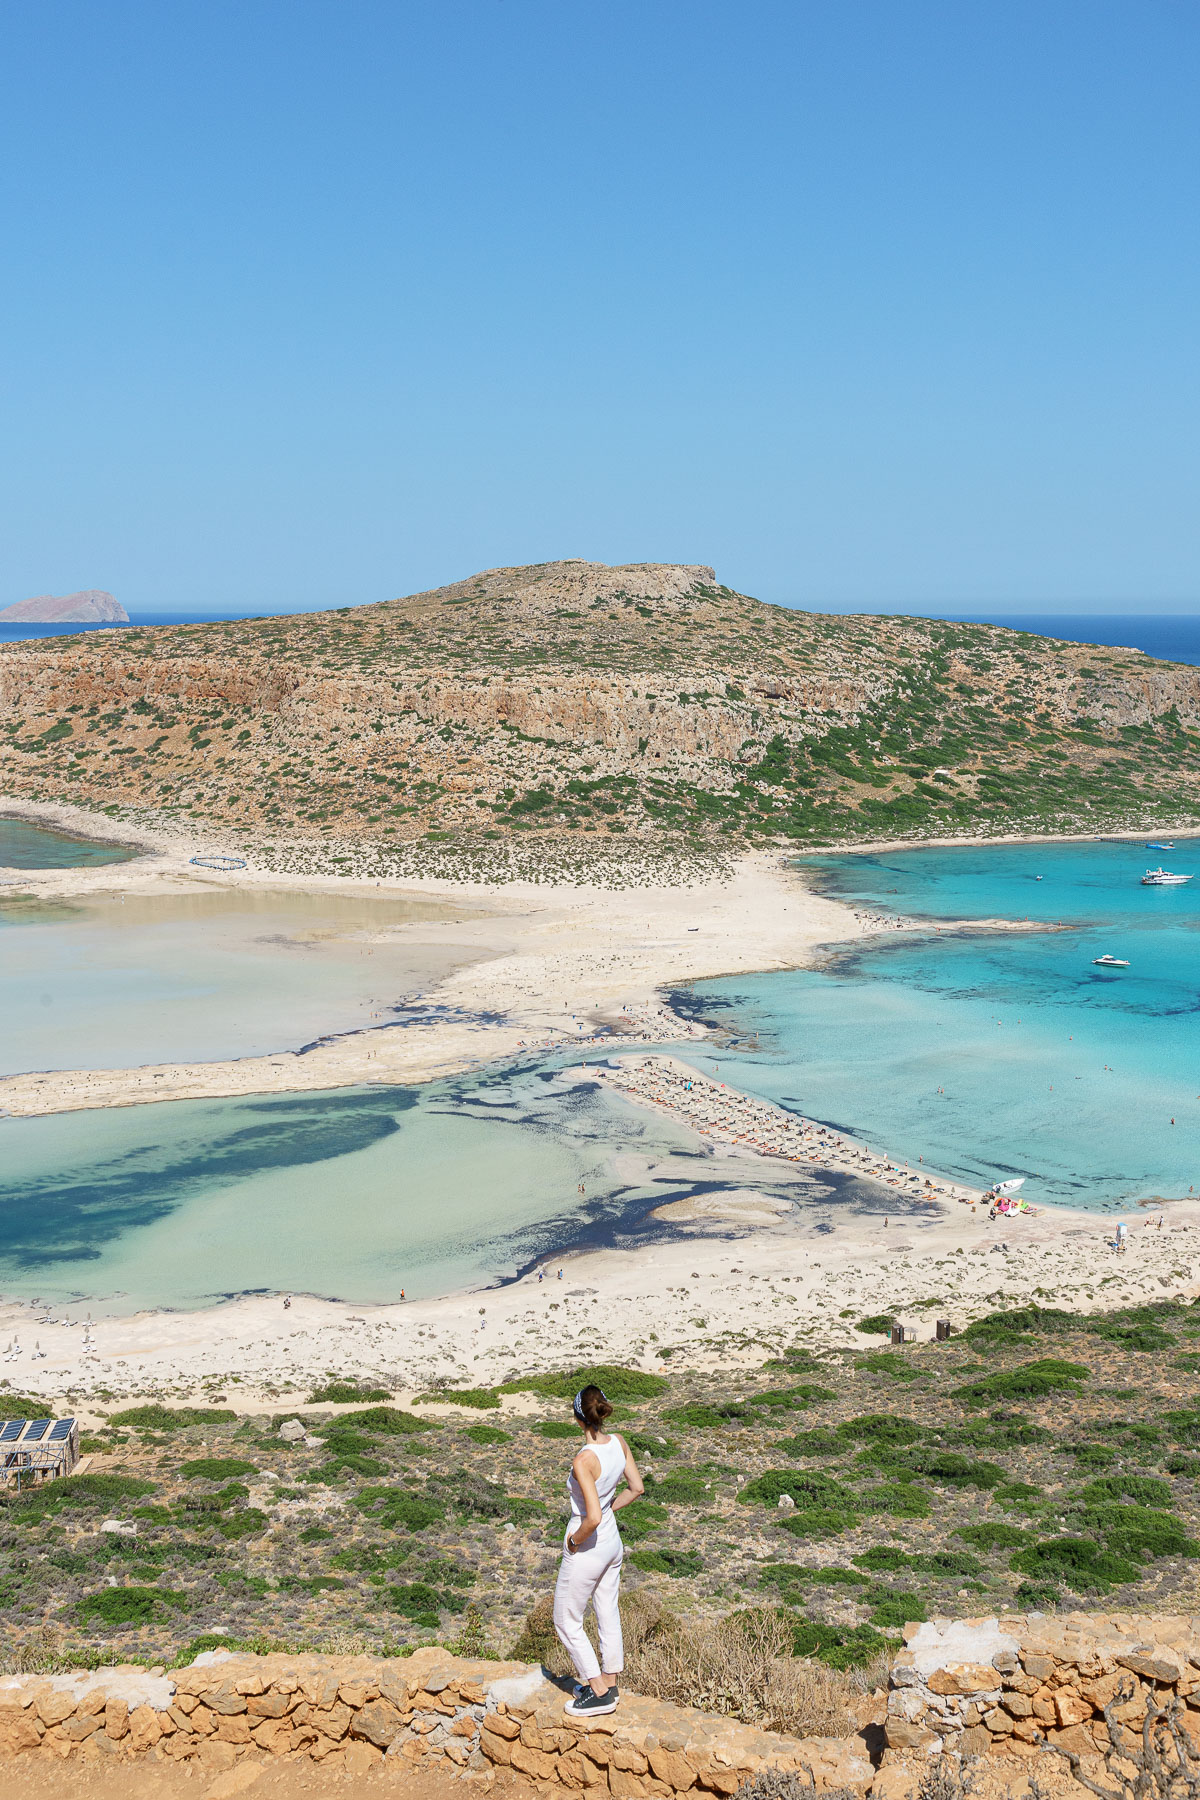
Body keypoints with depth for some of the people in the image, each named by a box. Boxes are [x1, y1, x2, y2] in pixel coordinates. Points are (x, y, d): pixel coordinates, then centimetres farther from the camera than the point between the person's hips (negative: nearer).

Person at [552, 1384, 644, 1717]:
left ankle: (599, 1694, 17)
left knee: (566, 1622, 11)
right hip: (613, 1542, 8)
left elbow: (593, 1518, -33)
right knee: (608, 1615, 21)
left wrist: (575, 1540, -16)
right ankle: (608, 1684, 35)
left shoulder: (584, 1460, -31)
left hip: (587, 1550, -8)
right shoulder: (619, 1443, -8)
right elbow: (636, 1489, 5)